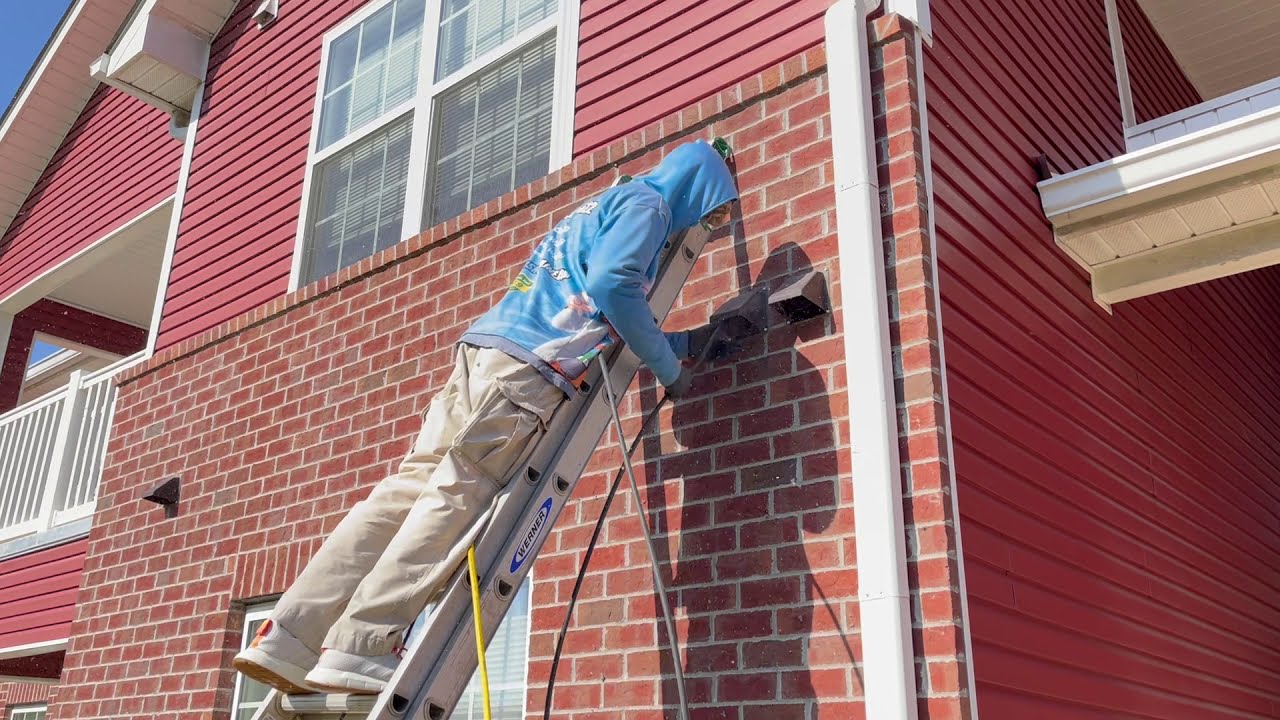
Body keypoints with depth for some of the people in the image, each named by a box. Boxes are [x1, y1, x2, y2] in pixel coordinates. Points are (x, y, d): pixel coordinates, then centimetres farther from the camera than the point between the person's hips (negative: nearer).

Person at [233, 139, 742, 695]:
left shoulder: (606, 205, 34)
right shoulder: (647, 202, 6)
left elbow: (600, 317, 35)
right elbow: (613, 287, -12)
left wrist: (687, 342, 36)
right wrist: (669, 368, -1)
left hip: (484, 349, 8)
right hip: (526, 367, -8)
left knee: (409, 489, -1)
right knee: (456, 497, -13)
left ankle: (290, 640, -5)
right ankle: (360, 648, -19)